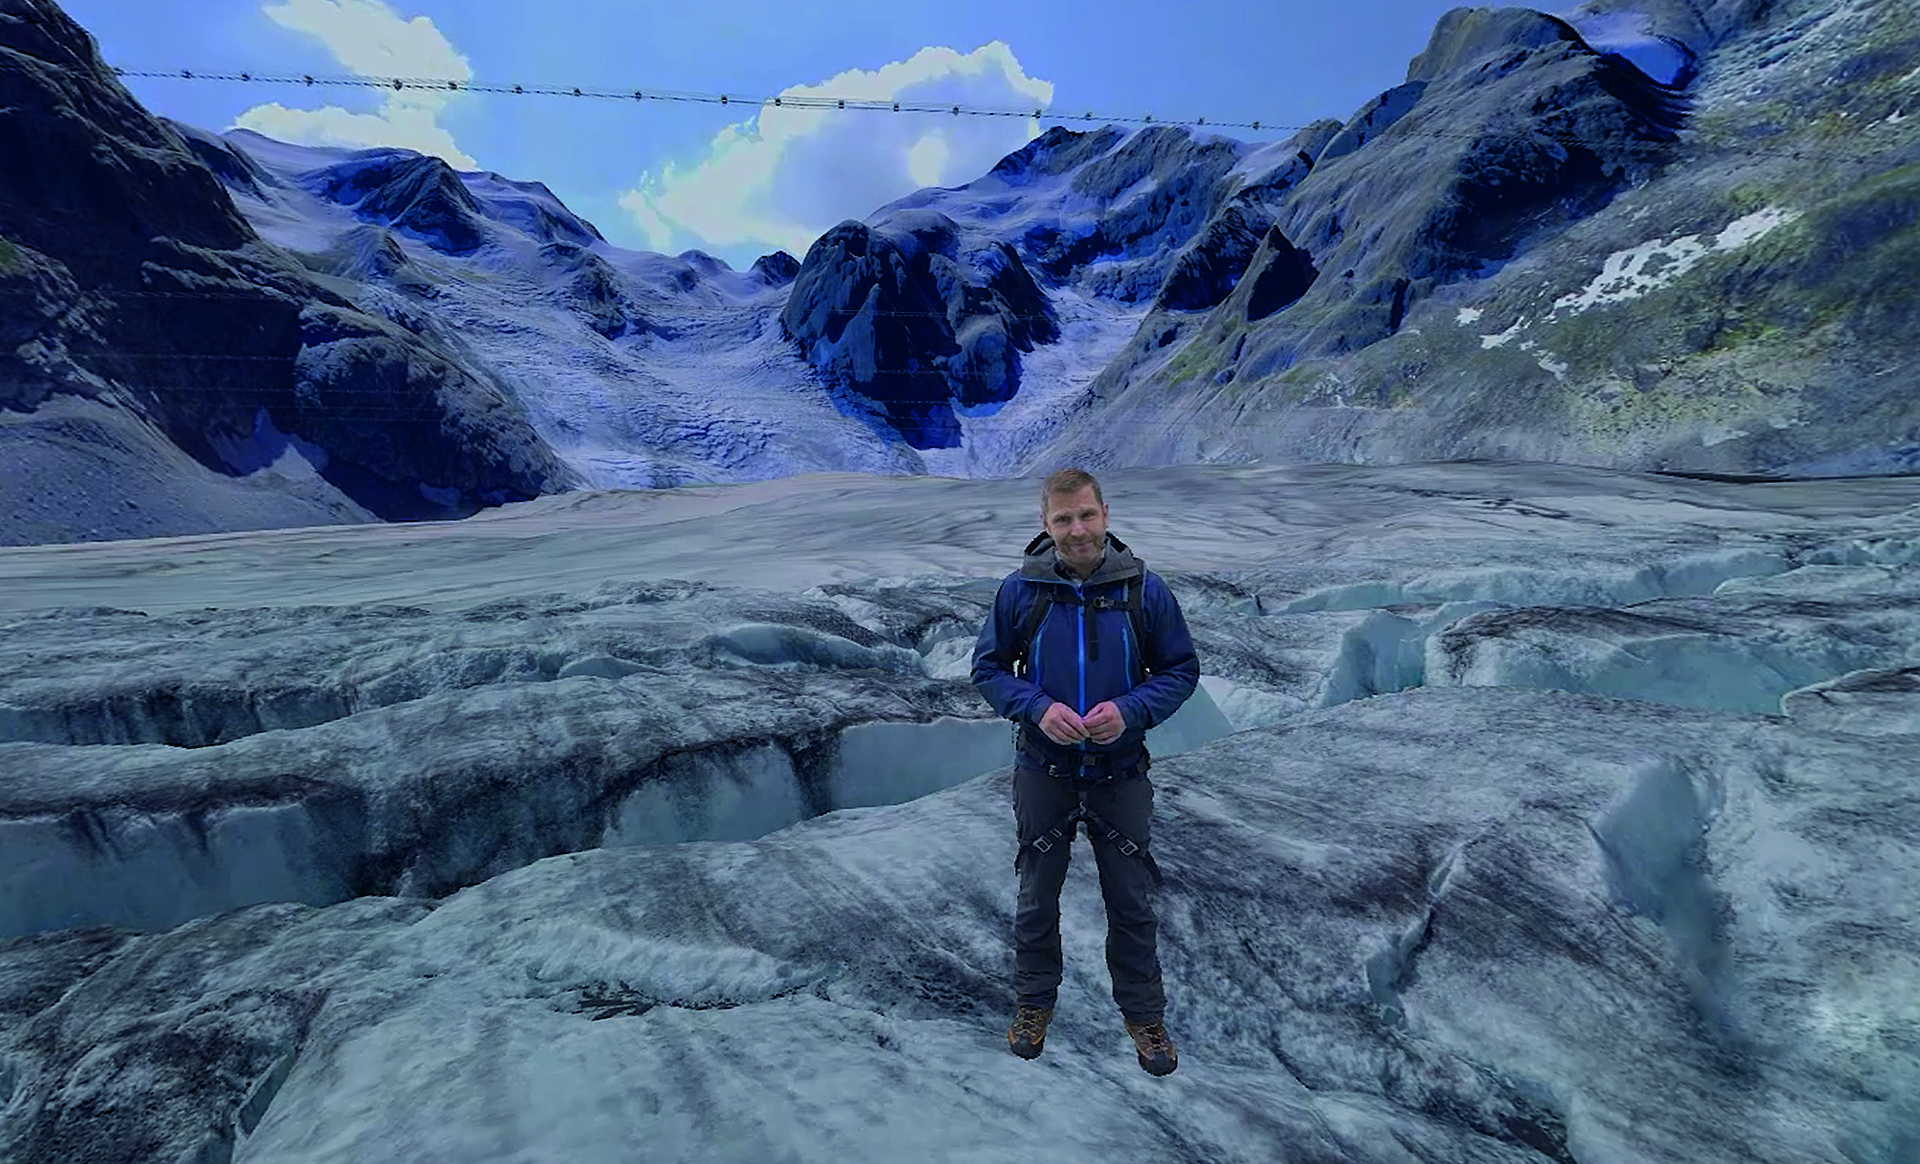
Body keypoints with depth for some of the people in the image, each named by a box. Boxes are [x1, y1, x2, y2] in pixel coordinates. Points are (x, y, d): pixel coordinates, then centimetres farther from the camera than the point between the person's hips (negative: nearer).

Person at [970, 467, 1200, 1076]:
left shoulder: (1144, 588, -8)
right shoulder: (1020, 589, -9)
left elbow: (1181, 669, -1)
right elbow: (988, 668, 0)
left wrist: (1129, 711, -19)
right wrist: (1038, 708, -18)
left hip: (1120, 774, 0)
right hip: (1043, 770, 0)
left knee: (1131, 904, 14)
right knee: (1037, 898, 17)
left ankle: (1144, 1016, 37)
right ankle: (1034, 1003, 40)